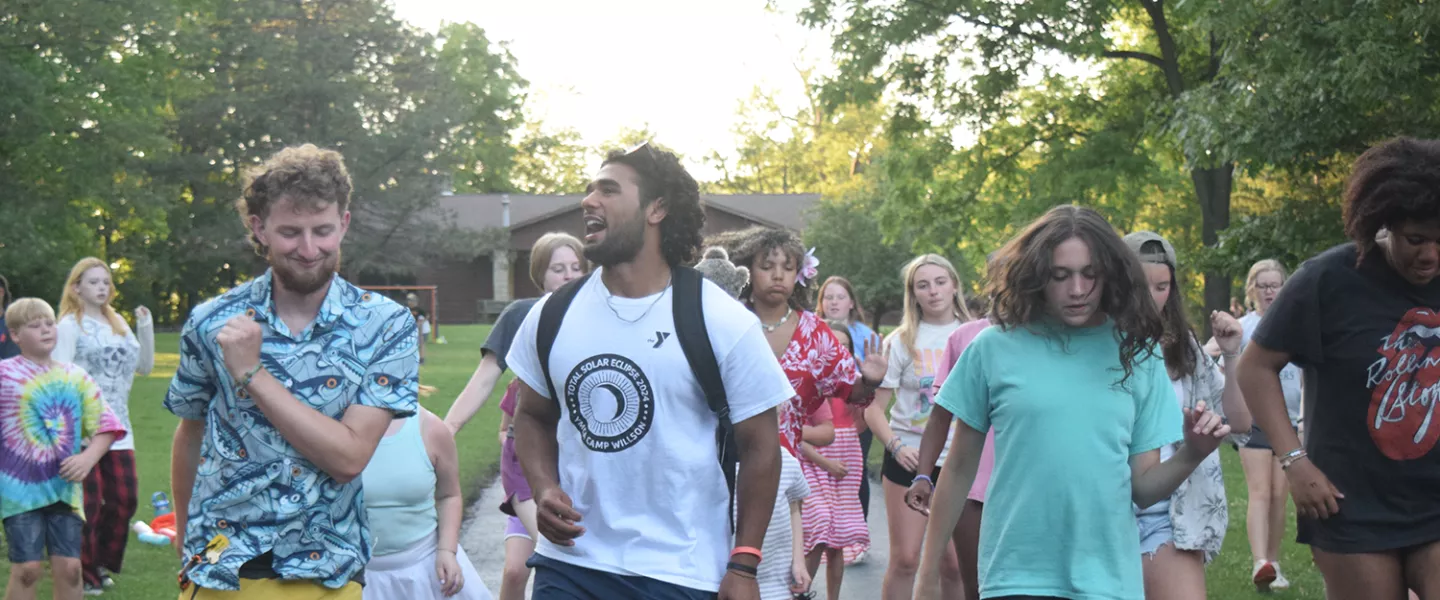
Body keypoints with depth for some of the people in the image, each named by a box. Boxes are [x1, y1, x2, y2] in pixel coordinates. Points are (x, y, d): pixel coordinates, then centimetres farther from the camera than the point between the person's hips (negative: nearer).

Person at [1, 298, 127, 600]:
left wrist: (88, 458, -9)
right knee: (27, 567, -6)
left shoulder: (76, 377, 8)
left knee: (69, 567, 1)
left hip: (64, 489, 3)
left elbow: (105, 425, 8)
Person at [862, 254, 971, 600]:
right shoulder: (901, 341, -1)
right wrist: (896, 447, -16)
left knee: (956, 563, 3)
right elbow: (874, 409, -1)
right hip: (910, 460, -1)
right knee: (905, 558, -1)